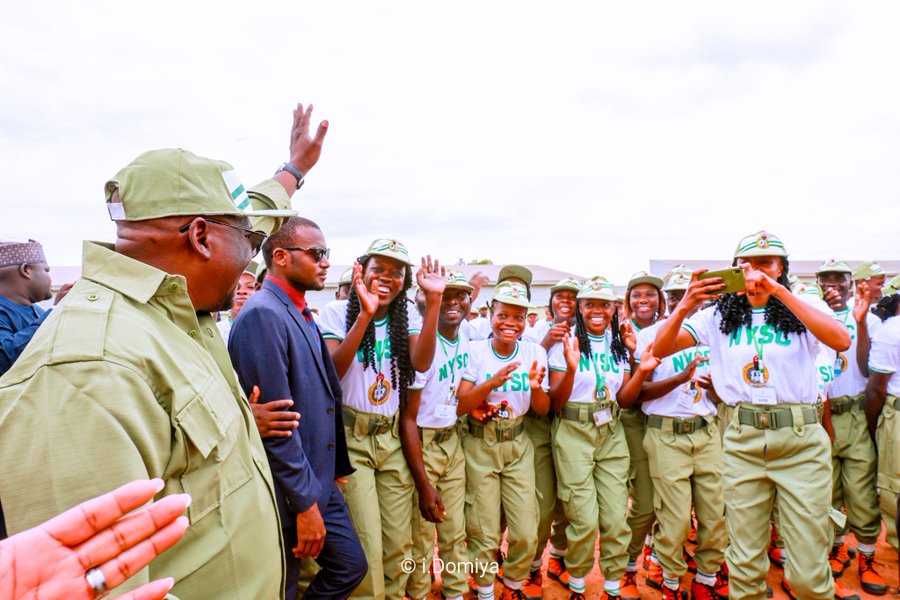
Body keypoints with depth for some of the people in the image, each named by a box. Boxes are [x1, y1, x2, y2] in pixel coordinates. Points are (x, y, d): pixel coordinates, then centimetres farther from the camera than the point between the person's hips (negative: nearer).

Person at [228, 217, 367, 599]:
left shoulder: (300, 314, 9)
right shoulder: (263, 315, -20)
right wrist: (304, 502, -19)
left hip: (320, 482, 8)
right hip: (288, 492, -8)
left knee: (350, 566, 17)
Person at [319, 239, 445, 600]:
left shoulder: (407, 316, 4)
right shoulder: (337, 312, -6)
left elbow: (421, 363, -14)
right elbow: (331, 371, -20)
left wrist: (433, 303, -22)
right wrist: (365, 315, -29)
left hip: (392, 437, 4)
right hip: (350, 437, -3)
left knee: (398, 541, 9)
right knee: (366, 544, -3)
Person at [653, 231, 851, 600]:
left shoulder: (800, 313, 3)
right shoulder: (720, 316, 6)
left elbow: (841, 341, -18)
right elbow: (660, 350, -3)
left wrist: (780, 292, -23)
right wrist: (685, 306, -19)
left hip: (801, 439, -1)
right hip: (742, 441, 1)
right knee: (744, 564, 10)